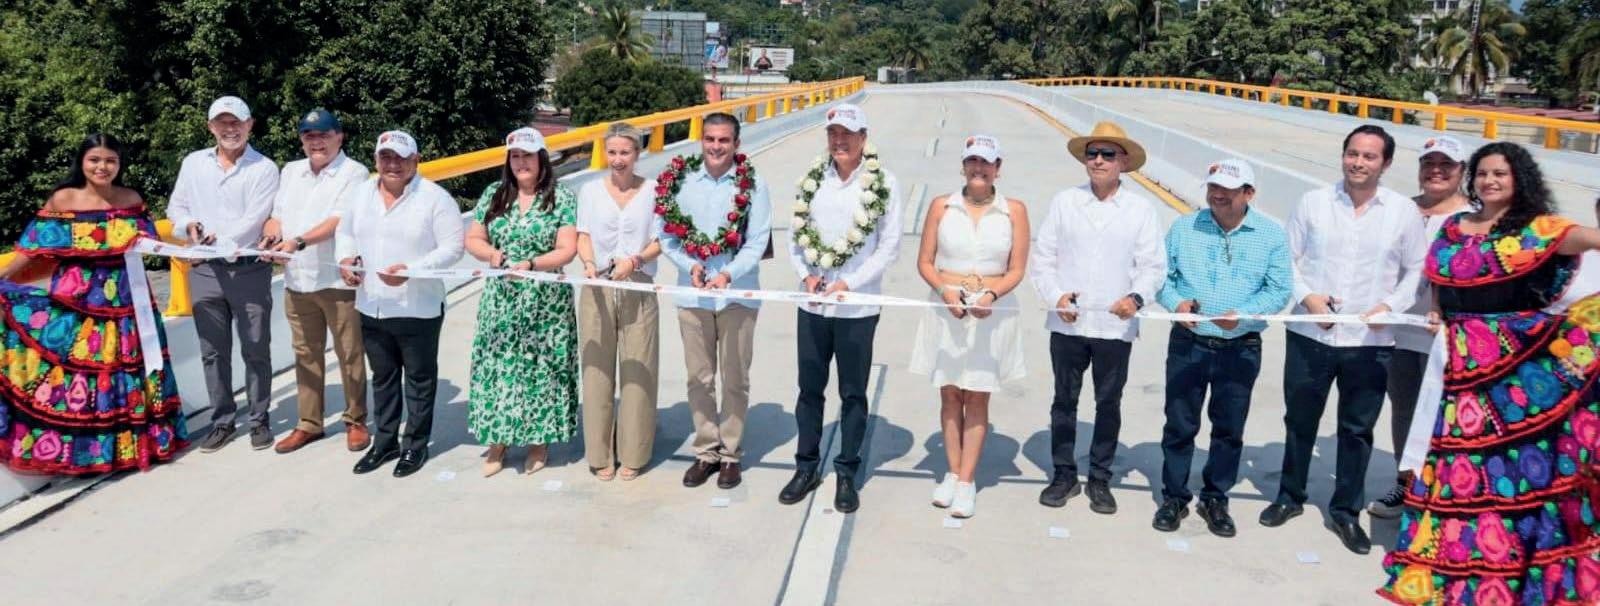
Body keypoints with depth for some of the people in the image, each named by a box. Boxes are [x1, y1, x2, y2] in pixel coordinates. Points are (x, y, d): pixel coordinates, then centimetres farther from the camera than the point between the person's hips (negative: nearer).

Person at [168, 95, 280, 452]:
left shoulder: (264, 168, -3)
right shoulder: (193, 163, 10)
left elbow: (253, 219, -12)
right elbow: (176, 207, 14)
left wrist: (219, 240, -18)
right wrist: (189, 225, -7)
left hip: (250, 270, -3)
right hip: (205, 270, 4)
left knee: (255, 350, 3)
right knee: (213, 352, 9)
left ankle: (258, 420, 15)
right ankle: (222, 421, 20)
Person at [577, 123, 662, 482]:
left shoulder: (653, 190, 5)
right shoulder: (590, 190, 9)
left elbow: (659, 241, 1)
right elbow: (583, 236, 5)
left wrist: (635, 260, -17)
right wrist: (589, 263, -15)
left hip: (638, 288, -1)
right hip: (597, 289, 1)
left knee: (637, 370, 2)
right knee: (598, 369, 3)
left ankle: (633, 454, 15)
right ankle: (600, 454, 15)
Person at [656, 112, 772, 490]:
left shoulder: (753, 185, -4)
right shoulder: (680, 180, 2)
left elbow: (757, 243, -7)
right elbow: (666, 234, 3)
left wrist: (728, 274, -21)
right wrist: (690, 265, -13)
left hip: (738, 294, -2)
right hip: (692, 293, 2)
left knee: (735, 380, 8)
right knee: (699, 378, 10)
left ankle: (730, 453, 21)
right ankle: (706, 451, 24)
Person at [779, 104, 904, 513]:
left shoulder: (884, 183, -5)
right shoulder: (813, 180, 4)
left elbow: (890, 246, -6)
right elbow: (796, 234, 9)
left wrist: (848, 284, -13)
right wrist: (806, 274, -8)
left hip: (858, 306, -3)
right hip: (812, 304, 3)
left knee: (853, 392, 8)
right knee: (809, 388, 12)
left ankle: (846, 473, 21)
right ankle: (806, 467, 25)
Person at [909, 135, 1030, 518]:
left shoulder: (1014, 210, 0)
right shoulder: (942, 206, 2)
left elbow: (1016, 270, -1)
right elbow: (924, 262, 3)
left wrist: (991, 295, -19)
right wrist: (946, 290, -15)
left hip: (992, 314, -1)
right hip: (947, 311, 1)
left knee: (977, 399, 5)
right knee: (950, 396, 8)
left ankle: (966, 482, 11)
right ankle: (953, 474, 20)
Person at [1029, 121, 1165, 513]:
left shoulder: (1141, 209, 1)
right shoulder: (1064, 202, 4)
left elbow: (1153, 265, -1)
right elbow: (1042, 258, 4)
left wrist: (1137, 296, -20)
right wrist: (1055, 295, -11)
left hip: (1115, 326, -1)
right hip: (1067, 323, 1)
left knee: (1109, 404, 10)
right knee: (1065, 400, 10)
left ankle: (1100, 479, 24)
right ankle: (1064, 475, 24)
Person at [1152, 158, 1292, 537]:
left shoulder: (1271, 234, -1)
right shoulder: (1183, 228, 3)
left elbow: (1280, 289, -4)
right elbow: (1162, 275, 5)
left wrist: (1243, 314, -20)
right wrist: (1177, 303, -15)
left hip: (1241, 348, 0)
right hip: (1188, 343, 1)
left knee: (1229, 429, 10)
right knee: (1179, 424, 6)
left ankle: (1215, 500, 26)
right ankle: (1174, 498, 21)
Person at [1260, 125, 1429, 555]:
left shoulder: (1404, 212, 0)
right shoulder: (1313, 203, 0)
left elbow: (1416, 270, 5)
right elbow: (1287, 258, 3)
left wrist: (1390, 306, -10)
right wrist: (1306, 296, -12)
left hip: (1371, 342, 0)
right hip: (1310, 335, 0)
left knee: (1357, 430, 9)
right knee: (1300, 421, 13)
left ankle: (1346, 512, 24)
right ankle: (1290, 497, 31)